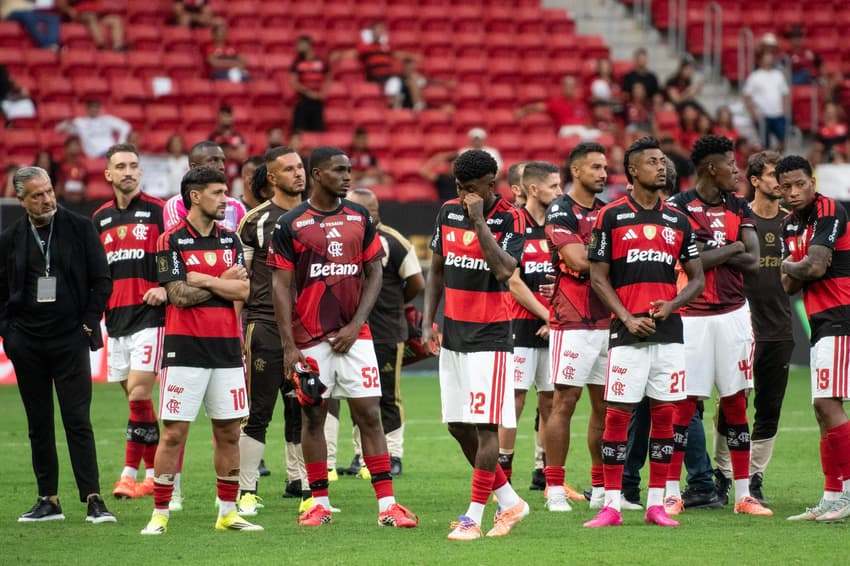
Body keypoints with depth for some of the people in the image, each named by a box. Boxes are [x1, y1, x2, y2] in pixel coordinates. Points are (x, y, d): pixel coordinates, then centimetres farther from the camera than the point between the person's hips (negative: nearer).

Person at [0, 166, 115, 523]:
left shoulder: (79, 228, 0)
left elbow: (102, 280, 3)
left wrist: (89, 323, -3)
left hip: (70, 340, -2)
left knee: (78, 422, -7)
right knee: (39, 424, 7)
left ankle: (93, 500, -7)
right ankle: (48, 500, 12)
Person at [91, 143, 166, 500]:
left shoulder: (157, 211, -1)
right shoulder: (100, 219, 14)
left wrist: (165, 289, -16)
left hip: (150, 316, -5)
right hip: (116, 320, 5)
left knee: (138, 393, -13)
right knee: (136, 398, 7)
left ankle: (130, 473, -12)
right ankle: (154, 473, 14)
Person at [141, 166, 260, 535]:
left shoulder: (230, 240, 11)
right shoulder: (171, 241, -3)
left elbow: (244, 291, 0)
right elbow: (178, 295, -12)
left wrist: (202, 279, -9)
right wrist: (223, 283, -3)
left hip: (227, 349, 5)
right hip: (185, 350, -5)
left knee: (229, 431, 7)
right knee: (173, 432, -6)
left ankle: (228, 512, 15)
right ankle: (160, 514, -1)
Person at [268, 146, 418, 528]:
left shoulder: (360, 218, 6)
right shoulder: (291, 224, -2)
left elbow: (374, 275, 8)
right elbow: (281, 286, -2)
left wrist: (355, 325, -4)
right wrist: (288, 346, -8)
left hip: (354, 335, 2)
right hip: (310, 336, -2)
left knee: (369, 414, -2)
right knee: (313, 416, 5)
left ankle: (387, 504, -3)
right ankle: (319, 504, 14)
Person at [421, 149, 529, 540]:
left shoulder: (509, 219, -9)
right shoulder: (448, 213, 8)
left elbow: (503, 270, -24)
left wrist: (479, 221, -21)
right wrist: (428, 321, 8)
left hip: (490, 335, -7)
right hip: (453, 333, 7)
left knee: (485, 426, -8)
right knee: (458, 426, 8)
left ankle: (473, 517, -6)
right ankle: (509, 502, 20)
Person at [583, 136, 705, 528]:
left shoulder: (677, 221, 11)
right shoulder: (611, 217, 1)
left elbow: (697, 279, 13)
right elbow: (598, 278, 0)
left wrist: (671, 305, -6)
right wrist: (627, 318, -11)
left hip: (669, 331, 3)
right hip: (628, 332, -3)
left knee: (664, 414, 3)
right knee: (617, 414, -5)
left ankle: (656, 504, 10)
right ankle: (611, 506, -1)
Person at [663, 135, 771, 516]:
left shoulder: (739, 208, 10)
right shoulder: (679, 208, -5)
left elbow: (752, 261, -2)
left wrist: (709, 251, -11)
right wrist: (733, 247, -6)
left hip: (732, 313, 5)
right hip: (691, 316, -5)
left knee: (735, 403, 7)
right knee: (684, 404, -3)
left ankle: (743, 494, 11)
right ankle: (672, 493, 4)